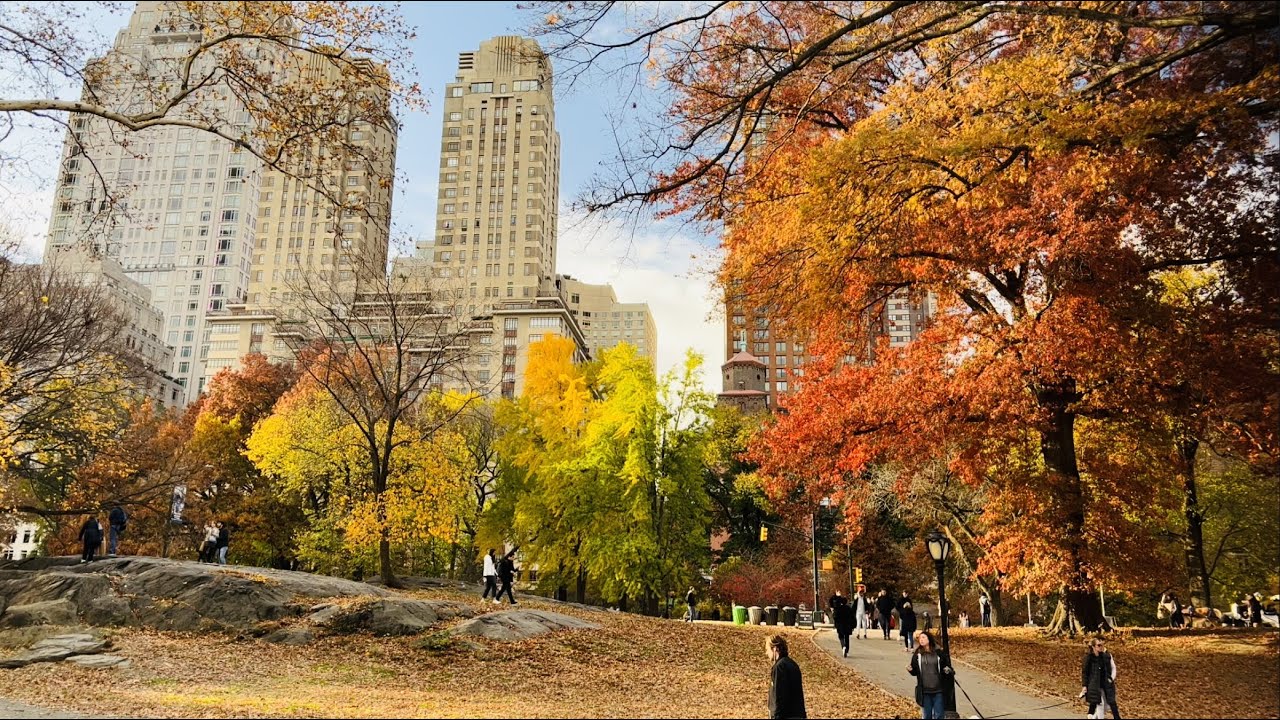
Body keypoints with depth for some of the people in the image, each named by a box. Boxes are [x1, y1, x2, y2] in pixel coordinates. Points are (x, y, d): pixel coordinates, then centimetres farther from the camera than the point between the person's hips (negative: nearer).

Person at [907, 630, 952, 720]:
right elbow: (915, 671, 8)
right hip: (924, 691, 1)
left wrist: (948, 671, -15)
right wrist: (910, 670, -14)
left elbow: (947, 666, 7)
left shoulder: (938, 652, -2)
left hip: (938, 690, -1)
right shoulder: (917, 654, 3)